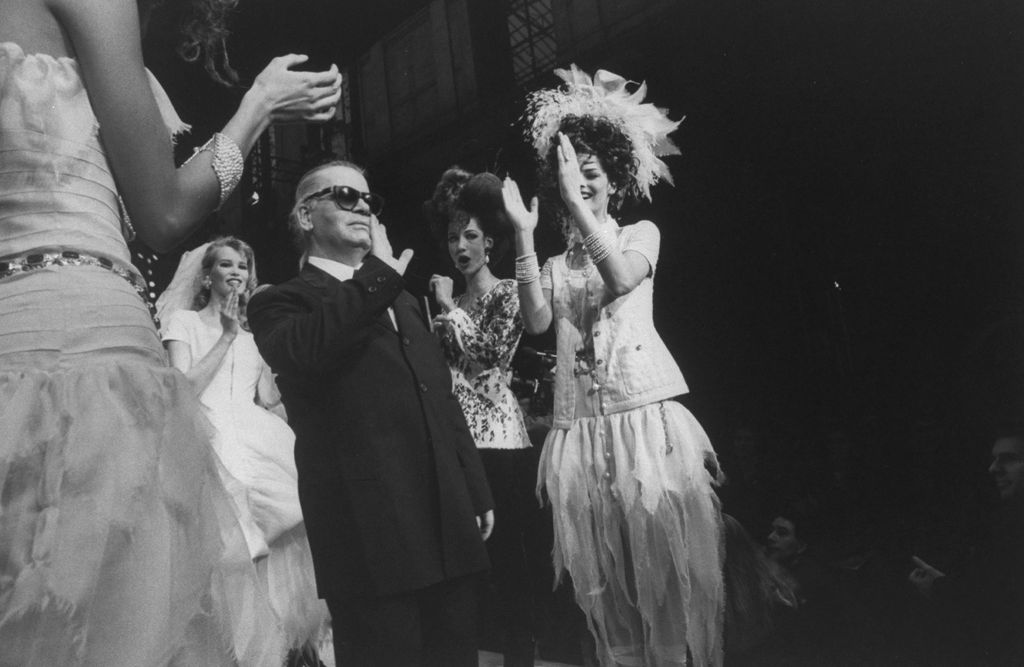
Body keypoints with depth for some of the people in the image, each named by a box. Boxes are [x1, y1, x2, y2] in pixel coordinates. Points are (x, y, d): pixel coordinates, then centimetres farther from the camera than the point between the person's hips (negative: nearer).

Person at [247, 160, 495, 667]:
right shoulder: (281, 302, 2)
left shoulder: (404, 301, 24)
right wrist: (378, 275, -13)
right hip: (370, 535, -6)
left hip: (449, 530, 6)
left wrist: (477, 491, 16)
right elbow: (299, 352, -22)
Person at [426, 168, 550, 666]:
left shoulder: (507, 293, 2)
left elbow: (490, 352, -12)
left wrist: (451, 307, -4)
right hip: (454, 437, 5)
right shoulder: (449, 303, 18)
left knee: (508, 552, -2)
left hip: (497, 436, -5)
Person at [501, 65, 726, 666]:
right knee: (603, 582, 6)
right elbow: (536, 321, -2)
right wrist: (524, 235, -5)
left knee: (668, 566, -3)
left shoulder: (641, 233, 11)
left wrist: (578, 204, -14)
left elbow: (620, 278, -11)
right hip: (581, 432, 3)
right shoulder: (555, 265, 17)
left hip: (649, 420, -2)